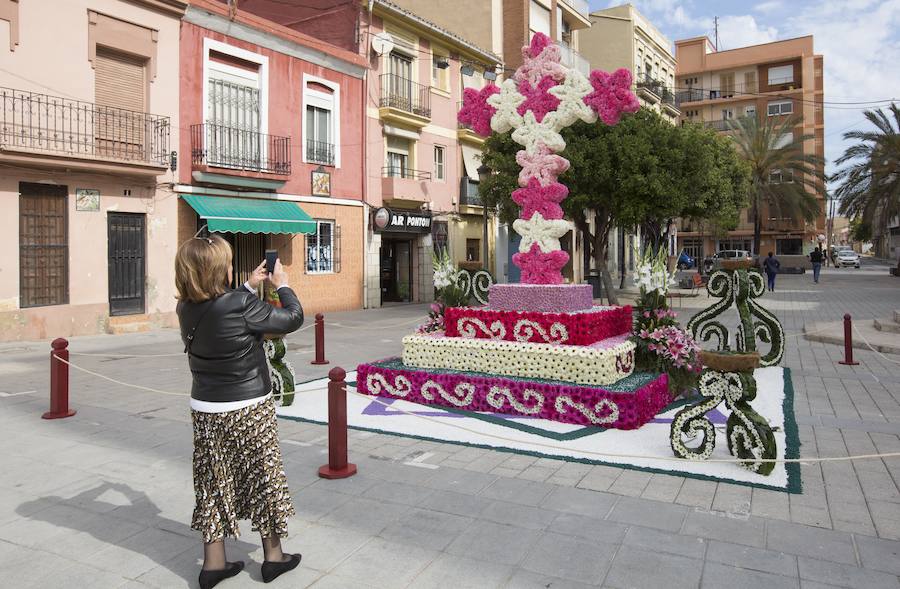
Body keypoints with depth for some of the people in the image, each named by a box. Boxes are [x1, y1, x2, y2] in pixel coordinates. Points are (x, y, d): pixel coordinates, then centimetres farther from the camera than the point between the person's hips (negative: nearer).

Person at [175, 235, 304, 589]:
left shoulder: (187, 309, -3)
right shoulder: (240, 306, -23)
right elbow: (293, 318, -13)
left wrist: (250, 287, 18)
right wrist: (281, 284, 0)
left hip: (205, 410, 6)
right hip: (248, 410, -5)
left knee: (214, 484, 14)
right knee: (264, 479, 11)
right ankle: (273, 556, 26)